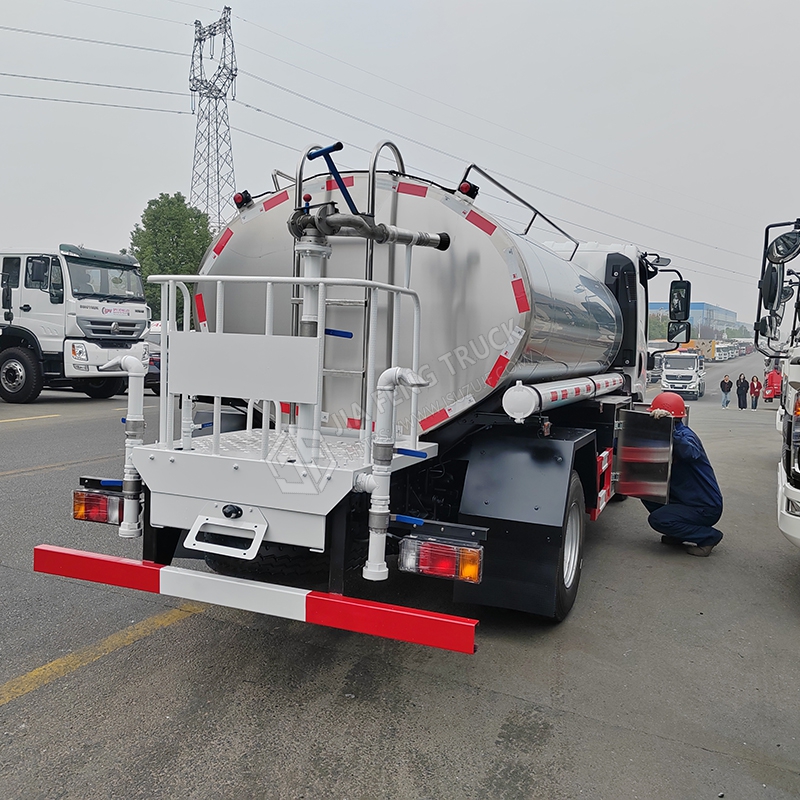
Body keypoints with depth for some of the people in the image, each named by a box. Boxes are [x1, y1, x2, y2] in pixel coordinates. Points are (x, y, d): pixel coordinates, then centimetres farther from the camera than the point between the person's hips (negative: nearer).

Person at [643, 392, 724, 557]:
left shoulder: (686, 435, -21)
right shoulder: (674, 434, 8)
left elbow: (689, 452, -46)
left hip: (706, 508, -9)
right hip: (685, 498, 9)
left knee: (657, 519, -21)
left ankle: (708, 536, -4)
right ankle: (681, 534, 12)